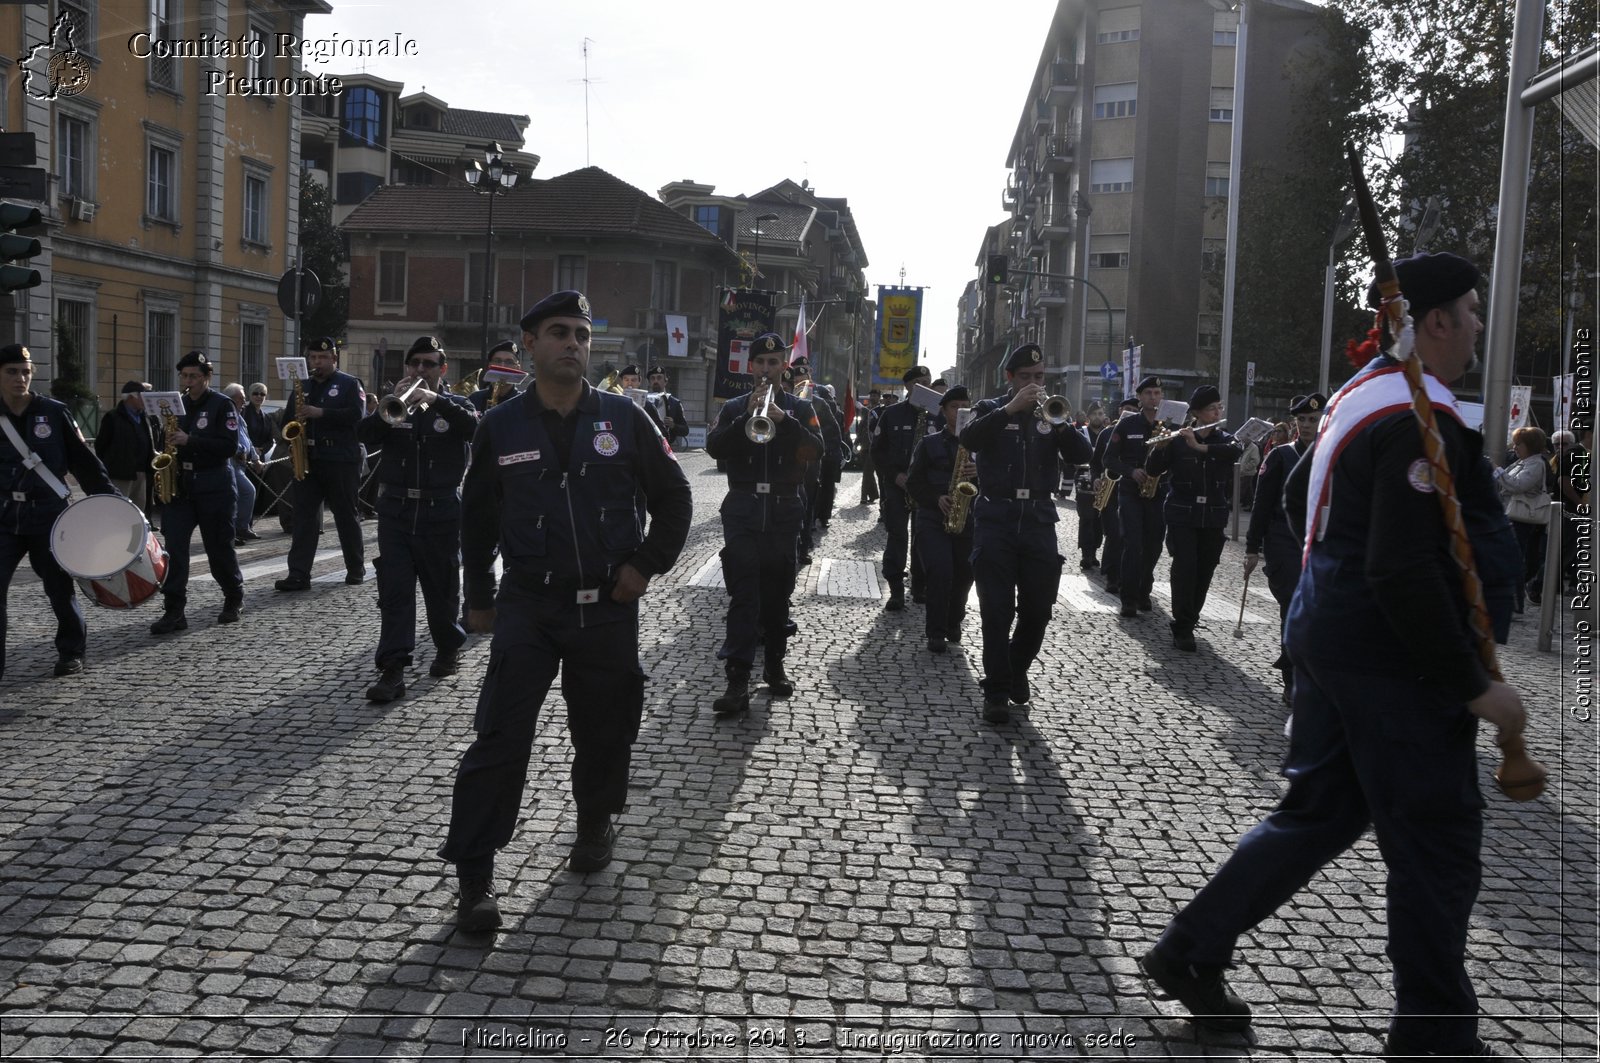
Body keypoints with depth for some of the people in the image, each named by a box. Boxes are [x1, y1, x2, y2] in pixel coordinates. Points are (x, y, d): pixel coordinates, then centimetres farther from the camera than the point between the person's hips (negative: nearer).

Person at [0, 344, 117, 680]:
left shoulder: (54, 412, 0)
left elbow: (83, 459, 2)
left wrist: (110, 499, -3)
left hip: (48, 515, -1)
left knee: (60, 588, 7)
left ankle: (71, 652, 25)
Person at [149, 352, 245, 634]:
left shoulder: (222, 404, -4)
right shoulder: (176, 404, 12)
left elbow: (231, 446, -13)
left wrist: (190, 441, -20)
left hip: (214, 488, -4)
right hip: (179, 486, 5)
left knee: (220, 549, 5)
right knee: (174, 548, -6)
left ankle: (233, 600, 26)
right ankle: (174, 611, -6)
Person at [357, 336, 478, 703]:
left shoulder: (454, 405, 6)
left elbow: (475, 428, -16)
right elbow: (365, 435, -6)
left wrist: (435, 400, -24)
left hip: (441, 510, -1)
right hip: (395, 508, 1)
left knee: (442, 587, 9)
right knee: (394, 589, -5)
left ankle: (447, 648, 31)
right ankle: (393, 669, -7)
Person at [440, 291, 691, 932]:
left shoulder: (623, 418, 1)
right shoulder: (501, 427, 2)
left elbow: (673, 498, 9)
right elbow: (476, 516, 12)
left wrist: (646, 565, -1)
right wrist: (479, 597, 11)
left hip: (609, 607, 1)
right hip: (528, 606, -1)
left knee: (603, 732, 13)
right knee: (499, 739, -8)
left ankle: (594, 825, 39)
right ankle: (474, 878, 0)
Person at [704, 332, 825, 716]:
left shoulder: (799, 408, 10)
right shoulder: (733, 408, 10)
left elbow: (816, 450, -7)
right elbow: (714, 447, -7)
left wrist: (782, 418, -19)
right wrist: (747, 416, -18)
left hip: (784, 514, 1)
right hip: (742, 512, -1)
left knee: (777, 595, 10)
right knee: (743, 596, -9)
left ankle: (774, 666, 24)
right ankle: (737, 681, -12)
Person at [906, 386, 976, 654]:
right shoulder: (929, 443, 7)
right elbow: (914, 483, 2)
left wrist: (979, 473, -15)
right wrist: (937, 499, -14)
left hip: (969, 521, 2)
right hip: (933, 519, -2)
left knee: (964, 575, 6)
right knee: (941, 571, -17)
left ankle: (953, 622, 32)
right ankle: (936, 632, -5)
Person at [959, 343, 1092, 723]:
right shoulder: (991, 409, 7)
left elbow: (1081, 455, 0)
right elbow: (969, 440, -15)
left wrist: (1059, 422, -15)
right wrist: (1010, 408, -21)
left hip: (1039, 520, 3)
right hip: (996, 518, -3)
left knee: (1038, 610, 5)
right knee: (997, 609, -4)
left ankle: (1017, 671, 29)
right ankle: (996, 690, 5)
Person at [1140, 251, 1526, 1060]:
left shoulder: (1361, 395, 12)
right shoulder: (1421, 419, -20)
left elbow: (1298, 498, 24)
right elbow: (1405, 572, -26)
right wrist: (1473, 685, -20)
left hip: (1329, 636, 10)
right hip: (1394, 659, -10)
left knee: (1319, 811, 18)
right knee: (1438, 841, 4)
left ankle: (1192, 951, 22)